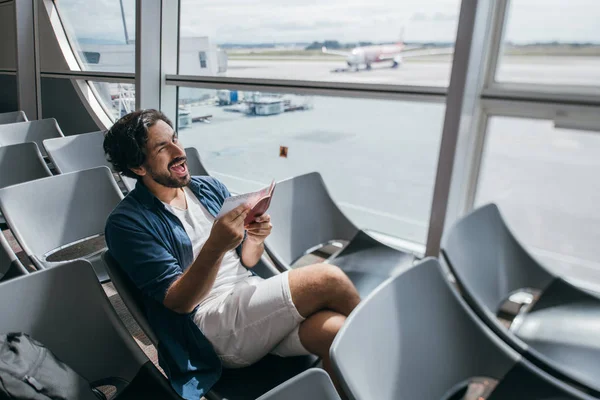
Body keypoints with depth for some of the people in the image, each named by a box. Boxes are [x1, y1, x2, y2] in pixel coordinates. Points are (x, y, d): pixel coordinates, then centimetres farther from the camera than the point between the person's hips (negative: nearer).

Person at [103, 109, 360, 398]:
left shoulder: (210, 188, 11)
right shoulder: (127, 222, -6)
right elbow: (179, 301, -12)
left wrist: (255, 240, -10)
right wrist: (214, 248, -29)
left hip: (255, 298, 5)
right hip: (212, 324, -5)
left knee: (337, 331, -25)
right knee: (327, 279, -22)